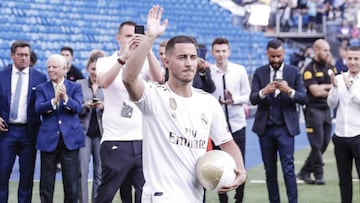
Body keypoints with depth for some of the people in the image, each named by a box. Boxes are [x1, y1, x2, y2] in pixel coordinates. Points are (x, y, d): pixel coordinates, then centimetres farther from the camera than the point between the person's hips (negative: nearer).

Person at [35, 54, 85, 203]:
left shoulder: (75, 87, 6)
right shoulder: (42, 88, 7)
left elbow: (77, 107, -9)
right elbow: (38, 108, -9)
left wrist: (65, 98, -27)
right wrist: (54, 100, -25)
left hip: (70, 138, -1)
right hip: (49, 138, 1)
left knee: (71, 182, 2)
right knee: (46, 182, 5)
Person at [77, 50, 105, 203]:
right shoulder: (79, 84, 7)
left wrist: (105, 107, -15)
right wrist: (85, 106, -12)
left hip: (102, 133, 0)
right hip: (83, 132, 0)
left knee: (100, 173, 4)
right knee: (82, 172, -3)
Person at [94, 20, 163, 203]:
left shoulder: (144, 63, 5)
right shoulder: (106, 62, 3)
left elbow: (159, 79, -15)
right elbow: (104, 82, -18)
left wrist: (148, 49, -27)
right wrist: (124, 56, -29)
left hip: (142, 140, 1)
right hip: (115, 141, -1)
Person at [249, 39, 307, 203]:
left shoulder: (294, 72, 2)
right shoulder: (259, 72, 5)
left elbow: (303, 98, -5)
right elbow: (252, 99, -5)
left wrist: (289, 91, -24)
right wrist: (263, 92, -27)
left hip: (285, 127, -2)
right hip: (265, 127, 2)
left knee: (288, 169, -9)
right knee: (270, 171, 9)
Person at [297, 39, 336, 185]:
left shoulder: (330, 68, 12)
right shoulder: (310, 70, -9)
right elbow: (316, 91, -17)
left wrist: (324, 87, -8)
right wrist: (331, 89, -6)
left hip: (327, 109, 7)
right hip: (313, 110, -7)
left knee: (324, 143, 8)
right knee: (317, 144, -5)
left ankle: (305, 172, 17)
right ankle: (318, 174, 5)